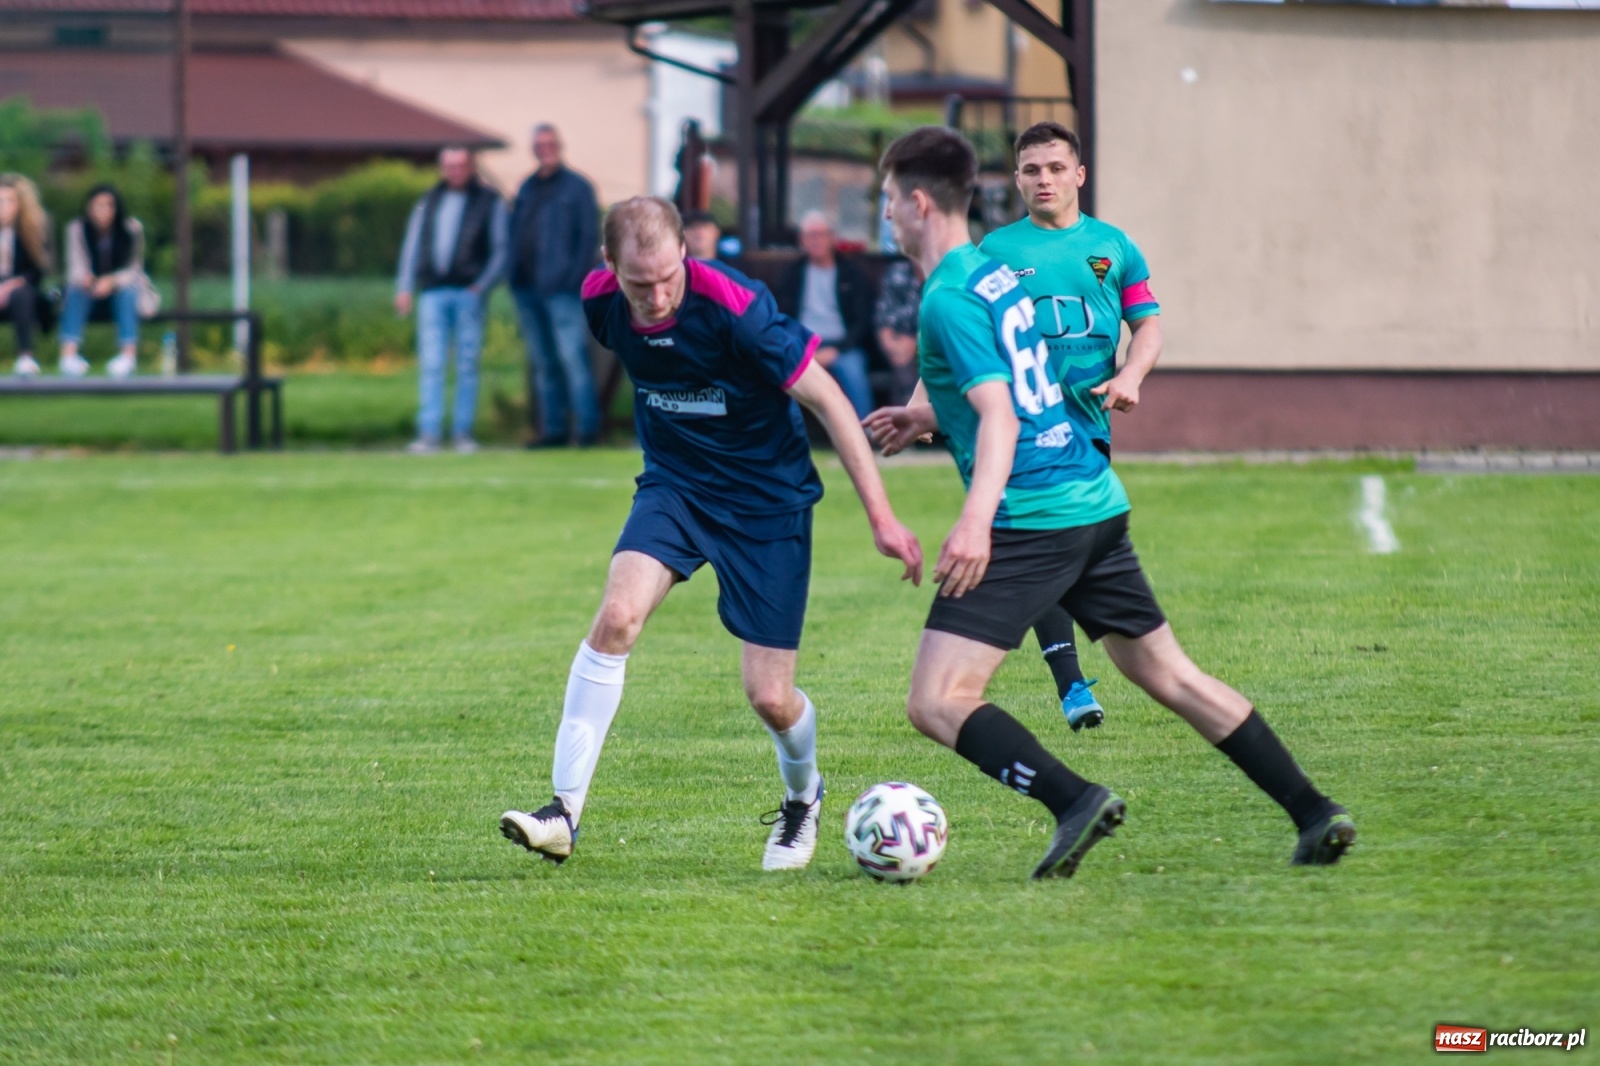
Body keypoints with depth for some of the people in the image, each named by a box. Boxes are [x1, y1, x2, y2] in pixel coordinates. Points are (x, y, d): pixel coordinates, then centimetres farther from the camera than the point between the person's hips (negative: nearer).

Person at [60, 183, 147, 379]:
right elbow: (75, 267, -14)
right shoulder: (76, 228, -8)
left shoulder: (132, 228, -11)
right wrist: (85, 278, -39)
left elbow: (134, 270, -13)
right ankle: (69, 353, -47)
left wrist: (112, 281, -33)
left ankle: (129, 354, -48)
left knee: (127, 292, -34)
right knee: (76, 291, -31)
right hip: (90, 290, 1)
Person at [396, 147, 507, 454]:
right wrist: (404, 288, 6)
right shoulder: (428, 203, 16)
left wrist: (482, 285, -10)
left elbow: (500, 250, 3)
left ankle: (463, 432, 5)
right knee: (431, 365, -5)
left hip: (470, 293, -2)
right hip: (433, 292, 2)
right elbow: (412, 245, 16)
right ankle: (429, 434, -8)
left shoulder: (490, 202, 7)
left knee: (467, 367, 0)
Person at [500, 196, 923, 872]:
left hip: (767, 501, -3)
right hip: (674, 484, 4)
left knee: (770, 698, -3)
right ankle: (565, 812, -22)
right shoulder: (601, 301, -11)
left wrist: (881, 515, -20)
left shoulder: (734, 306, -27)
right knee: (617, 614, -24)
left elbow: (827, 401, -20)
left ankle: (802, 797, 33)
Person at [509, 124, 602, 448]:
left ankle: (587, 427, -11)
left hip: (561, 288, -7)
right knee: (543, 362, 9)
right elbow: (514, 235, 19)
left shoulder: (577, 187, 0)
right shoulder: (527, 189, 17)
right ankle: (553, 429, 12)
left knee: (572, 356, -12)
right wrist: (515, 276, 7)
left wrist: (575, 276, -14)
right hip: (528, 288, 7)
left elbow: (589, 236, -4)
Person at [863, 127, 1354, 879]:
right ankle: (1314, 813, 11)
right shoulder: (996, 272, 17)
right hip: (1099, 503, 9)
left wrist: (975, 521, -35)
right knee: (1168, 675, 15)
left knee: (935, 702, -10)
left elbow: (1000, 418, -23)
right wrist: (929, 416, 40)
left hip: (1031, 519, -9)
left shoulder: (948, 299, -10)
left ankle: (1075, 800, -24)